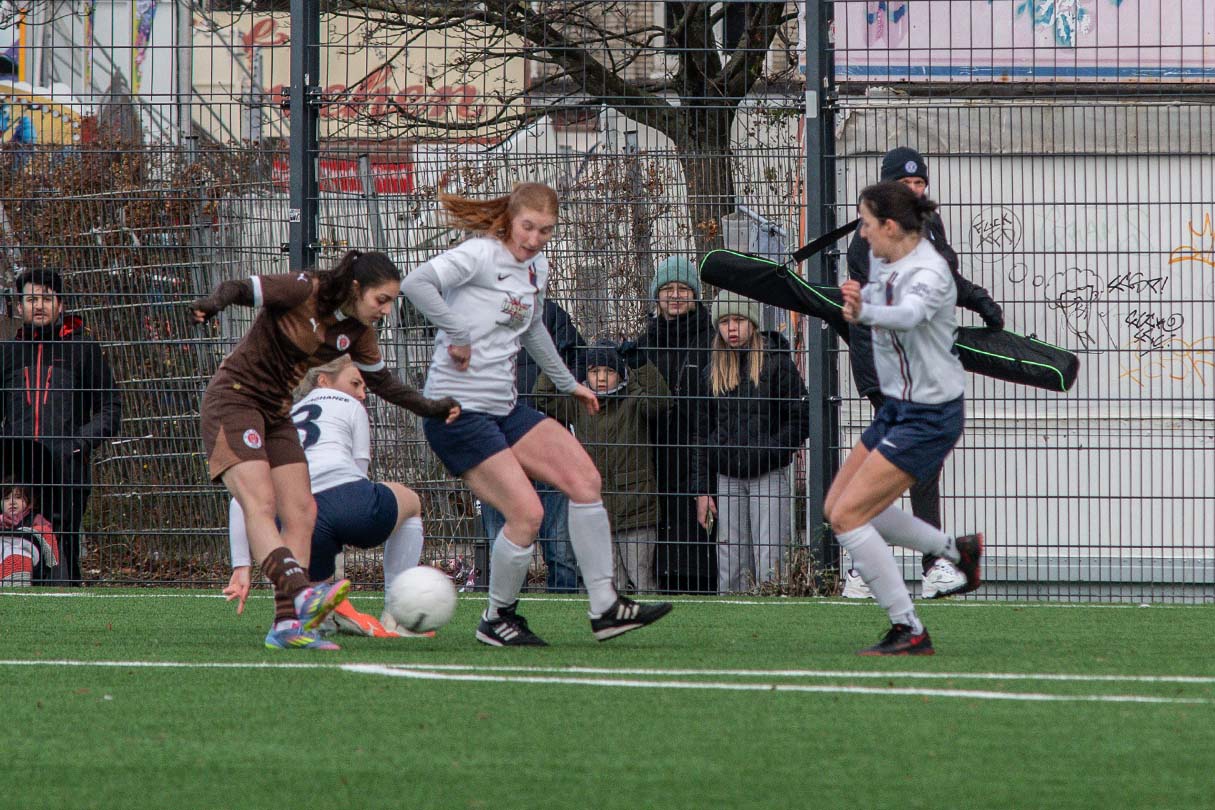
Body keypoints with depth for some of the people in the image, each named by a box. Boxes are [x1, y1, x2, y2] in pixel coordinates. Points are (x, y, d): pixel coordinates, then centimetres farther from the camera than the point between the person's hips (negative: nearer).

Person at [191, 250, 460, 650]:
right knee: (261, 504, -22)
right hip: (234, 400, -9)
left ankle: (286, 625, -8)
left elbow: (380, 381, 14)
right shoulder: (305, 292, -18)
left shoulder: (357, 331, 3)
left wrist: (431, 407, 5)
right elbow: (241, 289, -20)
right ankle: (301, 594, -41)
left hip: (276, 413, 9)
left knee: (301, 512, -3)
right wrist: (213, 303, -42)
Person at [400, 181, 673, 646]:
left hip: (504, 410, 9)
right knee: (526, 513, -15)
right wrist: (458, 337, -23)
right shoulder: (481, 254, -13)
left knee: (585, 479, 0)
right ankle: (497, 619, 7)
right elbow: (416, 283, -28)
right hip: (458, 411, -9)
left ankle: (605, 608, 6)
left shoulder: (537, 268, 13)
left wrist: (567, 384, 40)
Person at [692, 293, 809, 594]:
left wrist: (768, 453, -14)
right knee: (730, 566, 1)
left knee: (769, 562, -10)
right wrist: (702, 489, 9)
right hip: (727, 478, 4)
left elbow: (800, 419, -3)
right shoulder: (714, 371, 11)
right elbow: (703, 431, 14)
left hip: (769, 476, -4)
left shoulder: (776, 362, -1)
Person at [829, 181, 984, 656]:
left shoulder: (929, 274, -24)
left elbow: (908, 314, -47)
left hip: (928, 417, -10)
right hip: (897, 407, 10)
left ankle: (909, 633, -6)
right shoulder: (882, 258, 2)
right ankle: (955, 550, 28)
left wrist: (864, 312, -67)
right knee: (838, 506, 17)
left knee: (847, 516, -13)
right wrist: (858, 297, 1)